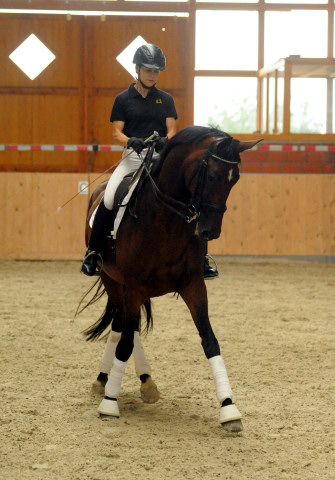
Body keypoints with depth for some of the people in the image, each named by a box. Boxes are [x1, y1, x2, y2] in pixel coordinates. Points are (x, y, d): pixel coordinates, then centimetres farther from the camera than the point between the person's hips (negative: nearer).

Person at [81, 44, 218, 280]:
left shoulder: (166, 99, 13)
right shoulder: (123, 99, 8)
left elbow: (172, 130, 6)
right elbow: (117, 132, 2)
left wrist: (164, 141, -18)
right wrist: (132, 141, -20)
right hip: (133, 156, -1)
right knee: (109, 199, -23)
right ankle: (93, 253, -7)